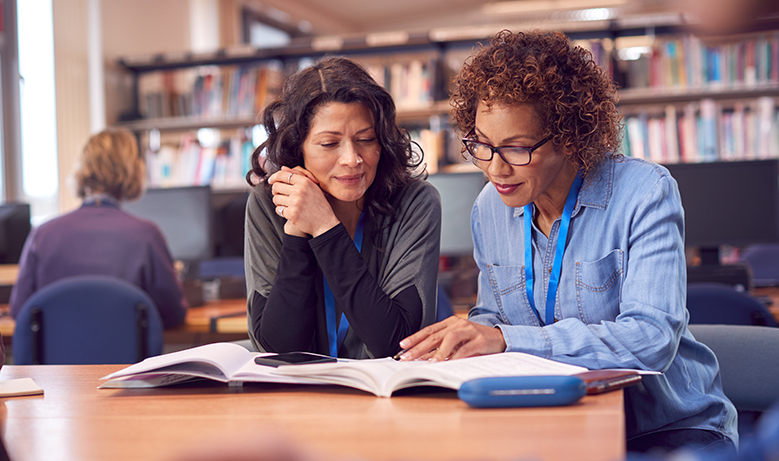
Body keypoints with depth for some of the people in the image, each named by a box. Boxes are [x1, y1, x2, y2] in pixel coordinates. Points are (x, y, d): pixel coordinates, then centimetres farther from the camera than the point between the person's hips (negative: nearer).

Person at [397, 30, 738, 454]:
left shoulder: (644, 192, -14)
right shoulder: (489, 208, 3)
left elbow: (652, 339, -24)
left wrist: (505, 339, -31)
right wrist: (466, 335, -10)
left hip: (671, 427, -3)